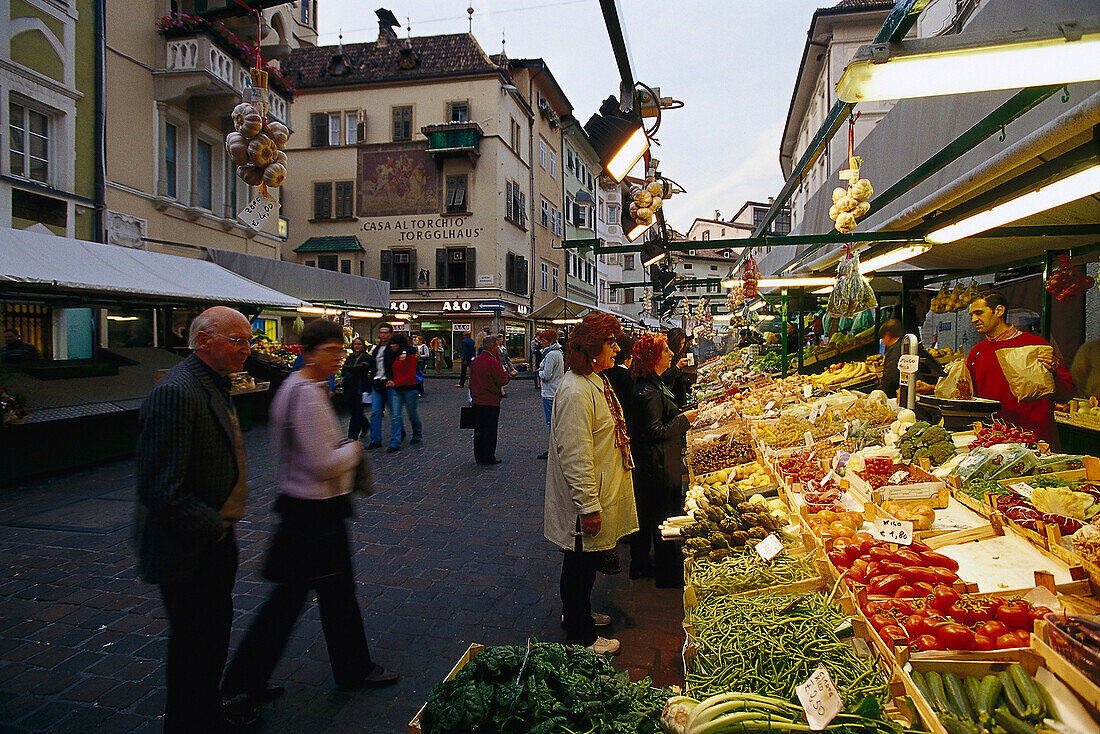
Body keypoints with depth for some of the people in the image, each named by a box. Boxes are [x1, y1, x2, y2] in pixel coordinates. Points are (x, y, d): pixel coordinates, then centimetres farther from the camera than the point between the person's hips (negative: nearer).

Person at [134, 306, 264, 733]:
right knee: (194, 645, 8)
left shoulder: (215, 386, 8)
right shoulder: (176, 393, -25)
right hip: (189, 552, -10)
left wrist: (222, 527, 13)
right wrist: (212, 529, -18)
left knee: (215, 630, 23)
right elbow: (159, 489, -29)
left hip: (215, 541, 10)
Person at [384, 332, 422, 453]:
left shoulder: (410, 355, -10)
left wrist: (395, 383, -16)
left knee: (412, 415, 10)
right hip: (395, 389, 5)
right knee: (395, 416, -4)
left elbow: (410, 376, -13)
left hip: (409, 389, -5)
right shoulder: (391, 355, 9)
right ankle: (395, 443, -2)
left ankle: (417, 435, 36)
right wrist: (390, 381, 1)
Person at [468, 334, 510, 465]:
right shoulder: (493, 362, -17)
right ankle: (488, 458, 6)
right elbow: (503, 381, -15)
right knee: (490, 430, 1)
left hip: (477, 401, 7)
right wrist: (505, 372, 5)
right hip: (491, 402, -7)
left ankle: (479, 457, 21)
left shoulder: (475, 361, 7)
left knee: (478, 429, 13)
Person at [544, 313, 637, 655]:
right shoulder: (575, 392, -26)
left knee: (588, 561, 24)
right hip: (585, 499, -10)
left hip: (602, 492, 10)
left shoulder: (597, 380, 8)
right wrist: (589, 507, -23)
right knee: (581, 565, 7)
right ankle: (581, 638, 24)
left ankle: (578, 614, 43)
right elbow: (575, 457, -27)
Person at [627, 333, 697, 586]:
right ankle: (668, 575, 16)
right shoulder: (650, 392, -22)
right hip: (659, 465, -10)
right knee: (664, 518, 3)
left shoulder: (654, 384, 10)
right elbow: (656, 431, -23)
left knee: (645, 515, 18)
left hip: (646, 463, 10)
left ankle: (640, 565, 32)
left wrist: (681, 415, 11)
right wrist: (684, 419, -14)